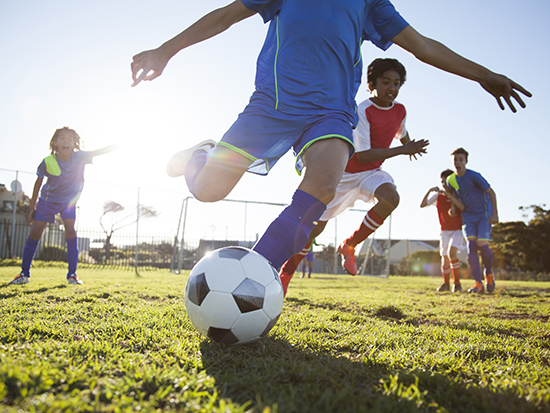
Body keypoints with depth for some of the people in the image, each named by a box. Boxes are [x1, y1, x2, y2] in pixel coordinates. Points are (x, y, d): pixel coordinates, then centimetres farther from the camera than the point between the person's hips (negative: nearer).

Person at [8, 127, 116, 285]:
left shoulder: (79, 157, -19)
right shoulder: (48, 162, -21)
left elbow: (98, 152, -24)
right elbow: (38, 182, -8)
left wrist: (114, 146, -42)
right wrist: (32, 207, -3)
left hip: (69, 201, 0)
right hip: (48, 199, 0)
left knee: (70, 230, -16)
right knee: (35, 231, -4)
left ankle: (72, 274, -9)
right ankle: (24, 274, 10)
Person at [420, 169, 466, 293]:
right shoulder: (438, 195, 1)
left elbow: (462, 207, -24)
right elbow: (422, 205, -8)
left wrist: (448, 194, -31)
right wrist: (429, 191, -21)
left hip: (458, 230, -3)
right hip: (445, 231, 3)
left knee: (452, 252, -23)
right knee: (445, 258, 3)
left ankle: (457, 283, -11)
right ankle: (446, 283, 21)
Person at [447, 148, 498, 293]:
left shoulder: (474, 176, -17)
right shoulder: (451, 180, 1)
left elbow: (491, 192, -12)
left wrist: (495, 214, -15)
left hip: (484, 213, -4)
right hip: (468, 215, 4)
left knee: (482, 244, -15)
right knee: (471, 245, -11)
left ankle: (489, 274, 15)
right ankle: (478, 283, -11)